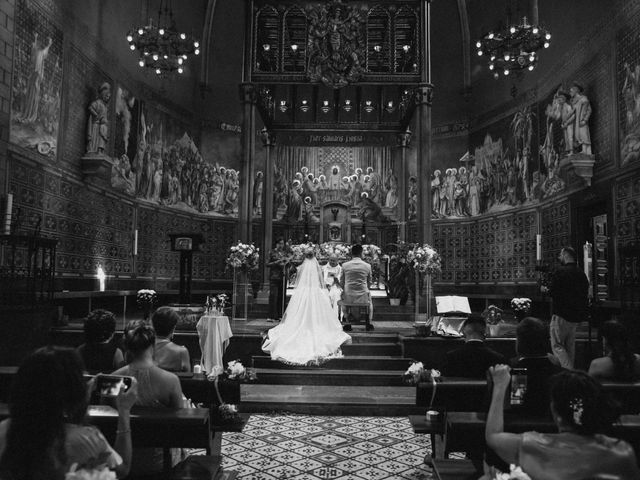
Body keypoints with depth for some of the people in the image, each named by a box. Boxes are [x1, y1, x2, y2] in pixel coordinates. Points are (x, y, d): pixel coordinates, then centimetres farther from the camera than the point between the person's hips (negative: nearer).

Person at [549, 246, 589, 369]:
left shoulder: (561, 272, -12)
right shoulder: (581, 273, 12)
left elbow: (552, 292, -16)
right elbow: (586, 295, 16)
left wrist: (545, 289, 4)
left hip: (561, 314, -8)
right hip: (576, 315, 8)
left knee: (557, 345, -5)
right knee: (570, 346, 17)